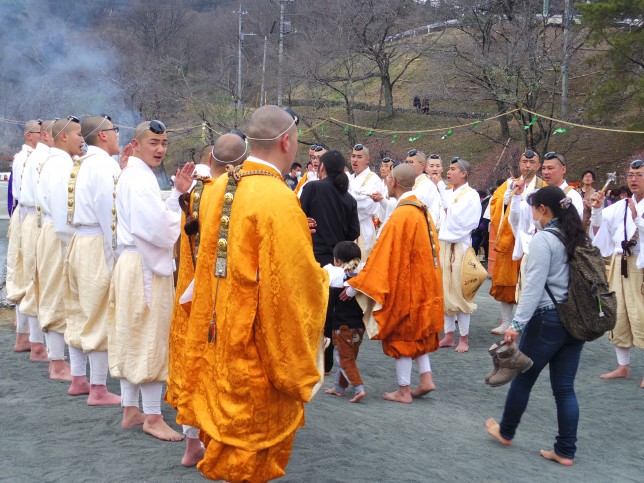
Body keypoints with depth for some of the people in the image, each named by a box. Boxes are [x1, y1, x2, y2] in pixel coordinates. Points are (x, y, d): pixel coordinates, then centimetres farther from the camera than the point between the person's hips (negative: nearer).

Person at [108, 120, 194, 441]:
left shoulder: (132, 175, 15)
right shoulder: (140, 179, -17)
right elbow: (155, 227, -25)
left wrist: (177, 193, 6)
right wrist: (183, 220, -9)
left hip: (132, 261, 11)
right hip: (146, 265, -11)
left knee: (132, 338, 14)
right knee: (152, 338, -3)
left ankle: (130, 409, 24)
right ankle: (152, 417, 6)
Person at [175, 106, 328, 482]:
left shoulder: (221, 188, 2)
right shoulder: (278, 199, -22)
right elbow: (295, 285, -22)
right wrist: (320, 279, -4)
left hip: (219, 334, 8)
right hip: (258, 342, -8)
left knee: (225, 418, 21)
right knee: (256, 430, 8)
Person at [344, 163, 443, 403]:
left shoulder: (401, 215, -21)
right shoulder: (422, 210, 4)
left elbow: (382, 256, -22)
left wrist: (355, 287, -18)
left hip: (405, 285, -8)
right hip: (424, 283, 8)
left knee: (400, 335, 4)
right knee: (417, 332, 20)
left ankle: (404, 390, 12)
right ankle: (426, 378, 17)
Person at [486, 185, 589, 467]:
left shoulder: (543, 239, -14)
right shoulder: (580, 238, 9)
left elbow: (533, 287, -18)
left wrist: (517, 324, -17)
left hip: (547, 320, -7)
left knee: (523, 379, 12)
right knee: (565, 388, 10)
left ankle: (506, 432, 29)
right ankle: (565, 451, 12)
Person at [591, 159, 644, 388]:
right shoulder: (619, 206, 10)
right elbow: (597, 228, 8)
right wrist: (597, 208, -5)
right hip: (620, 264, 6)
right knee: (618, 315, 10)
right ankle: (623, 366, 22)